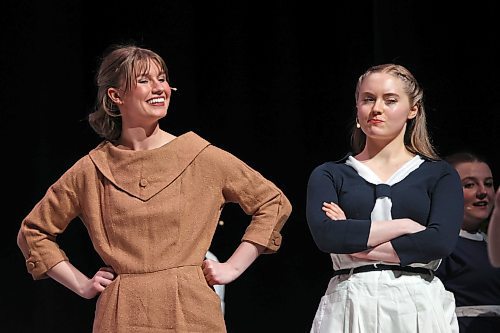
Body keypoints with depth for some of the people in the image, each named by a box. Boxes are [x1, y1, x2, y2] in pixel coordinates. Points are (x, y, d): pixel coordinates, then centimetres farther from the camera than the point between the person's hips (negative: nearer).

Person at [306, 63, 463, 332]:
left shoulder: (439, 174, 8)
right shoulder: (328, 175, 9)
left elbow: (441, 240, -9)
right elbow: (325, 234, -9)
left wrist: (357, 246, -8)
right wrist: (403, 226, -8)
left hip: (419, 307, 0)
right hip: (349, 307, 0)